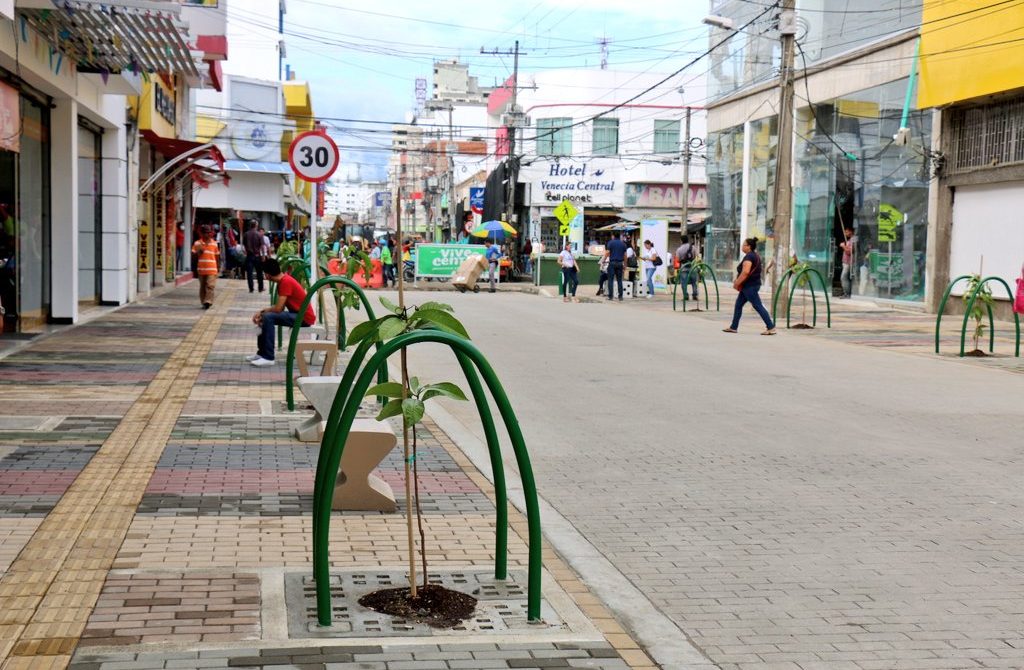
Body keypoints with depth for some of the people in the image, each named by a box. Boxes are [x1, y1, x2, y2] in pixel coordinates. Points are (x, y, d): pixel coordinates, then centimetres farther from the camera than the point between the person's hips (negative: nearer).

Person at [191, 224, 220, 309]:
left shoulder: (214, 243, 6)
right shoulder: (197, 243, 3)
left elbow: (217, 256, 12)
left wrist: (218, 268, 12)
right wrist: (199, 252, -16)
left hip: (212, 269, -1)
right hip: (201, 269, 1)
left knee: (210, 285, -14)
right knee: (202, 286, 8)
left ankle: (208, 301, -18)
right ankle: (204, 302, 17)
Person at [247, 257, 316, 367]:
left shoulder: (286, 282, -20)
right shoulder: (283, 280, 10)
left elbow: (278, 308, -22)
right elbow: (280, 306, 11)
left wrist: (262, 311, -3)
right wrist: (262, 312, 0)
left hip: (304, 318, -10)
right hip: (297, 314, 10)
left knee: (268, 318, -23)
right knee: (265, 316, 11)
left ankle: (268, 358, -20)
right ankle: (262, 352, 16)